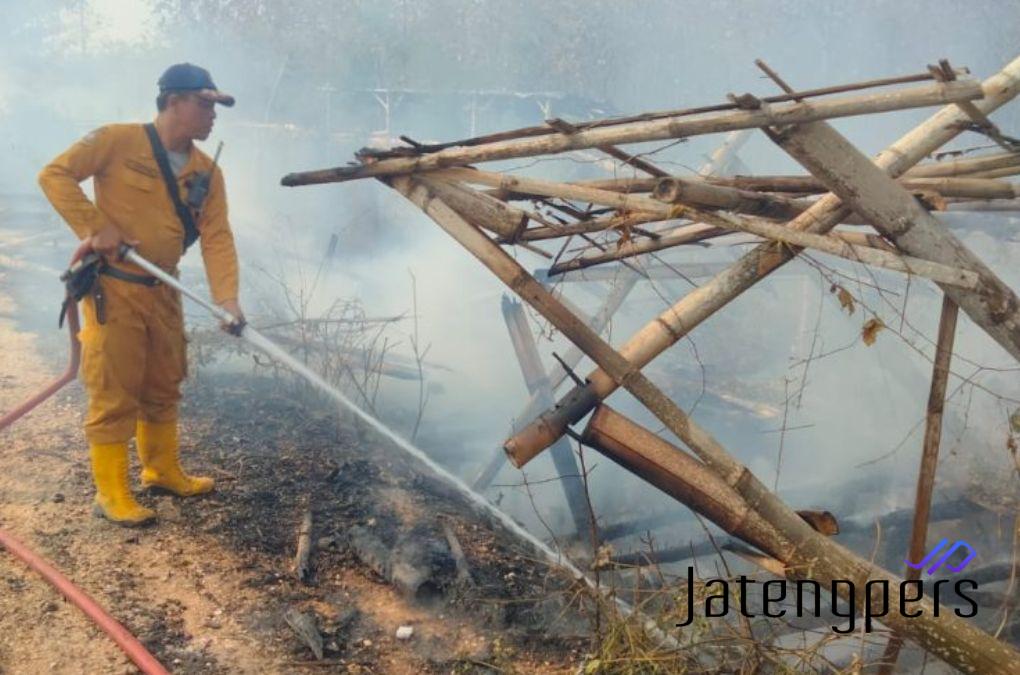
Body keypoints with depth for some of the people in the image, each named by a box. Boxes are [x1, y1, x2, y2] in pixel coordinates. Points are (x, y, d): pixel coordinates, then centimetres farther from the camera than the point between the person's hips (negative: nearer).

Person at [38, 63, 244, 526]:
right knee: (114, 393, -3)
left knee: (164, 387, 16)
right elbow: (54, 175, -12)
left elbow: (217, 238, -6)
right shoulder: (117, 141, -11)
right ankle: (111, 494, 6)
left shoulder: (207, 172, 3)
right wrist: (95, 228, -20)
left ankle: (162, 470, 33)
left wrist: (226, 297, -19)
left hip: (162, 290, 6)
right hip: (111, 287, -6)